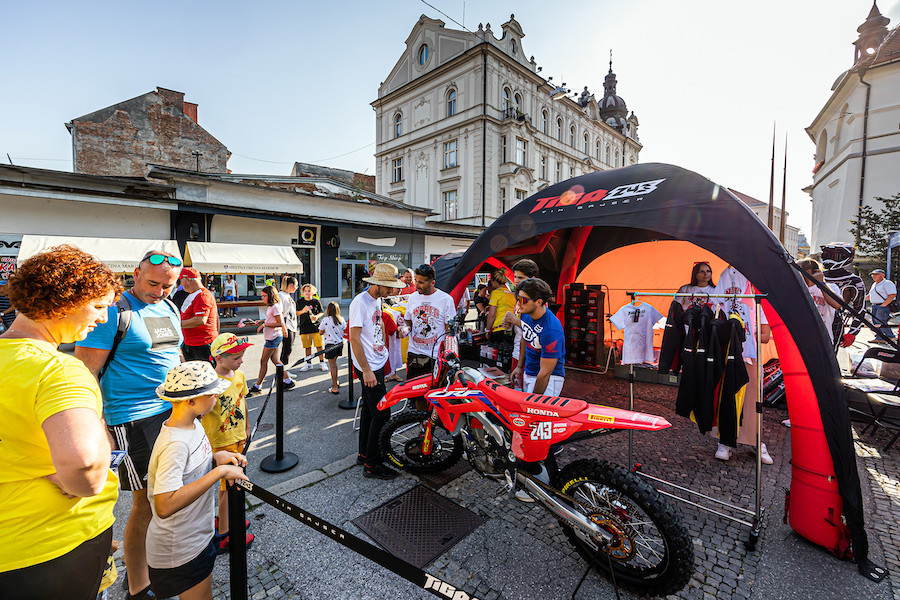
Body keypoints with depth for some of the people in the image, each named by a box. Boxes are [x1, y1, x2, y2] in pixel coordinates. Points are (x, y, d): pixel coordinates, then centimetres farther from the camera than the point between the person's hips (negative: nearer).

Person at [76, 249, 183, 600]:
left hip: (175, 411, 7)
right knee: (145, 504, 3)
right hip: (134, 419, -7)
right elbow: (85, 372, -14)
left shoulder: (171, 310, 9)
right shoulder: (114, 310, -13)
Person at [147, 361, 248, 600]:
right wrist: (219, 472, -34)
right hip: (179, 553, -9)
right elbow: (164, 506, -37)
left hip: (199, 536, 9)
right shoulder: (174, 444, -31)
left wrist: (216, 458, -5)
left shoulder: (193, 424, -3)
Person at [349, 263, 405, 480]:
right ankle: (372, 465, 8)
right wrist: (366, 370, -22)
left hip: (378, 364, 9)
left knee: (369, 409, 17)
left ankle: (364, 454, 32)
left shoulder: (377, 300, 10)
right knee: (381, 413, -5)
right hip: (368, 368, -9)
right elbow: (354, 338, -21)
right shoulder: (360, 302, -18)